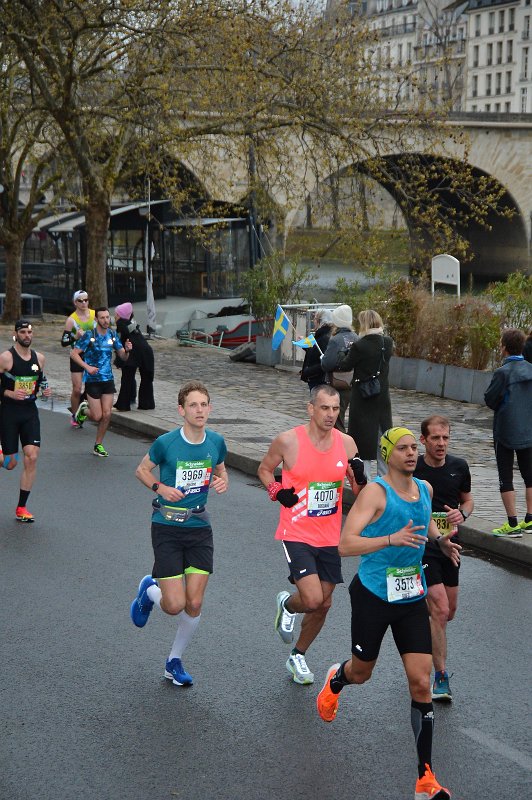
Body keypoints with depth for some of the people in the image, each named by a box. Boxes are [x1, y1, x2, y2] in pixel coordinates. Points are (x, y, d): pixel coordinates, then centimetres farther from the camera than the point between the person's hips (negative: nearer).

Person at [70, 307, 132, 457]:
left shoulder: (112, 335, 5)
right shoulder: (89, 336, -10)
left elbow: (123, 357, 10)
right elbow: (73, 353, -9)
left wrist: (127, 350, -12)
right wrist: (87, 367, -20)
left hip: (108, 380, 4)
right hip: (92, 380, -4)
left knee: (106, 415, -2)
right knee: (97, 416, -4)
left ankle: (98, 445, 14)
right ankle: (84, 409, 31)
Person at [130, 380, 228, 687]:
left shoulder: (216, 442, -2)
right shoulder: (165, 443, -12)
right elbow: (142, 470, 4)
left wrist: (222, 481, -5)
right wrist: (160, 487, -15)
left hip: (200, 527, 3)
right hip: (167, 527, -3)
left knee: (194, 604, -1)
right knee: (174, 605, -7)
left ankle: (175, 661, 23)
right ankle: (149, 590, 29)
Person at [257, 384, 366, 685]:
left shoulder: (346, 443, -2)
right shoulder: (288, 441, -11)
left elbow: (360, 494, 6)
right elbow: (265, 469, 7)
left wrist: (360, 477, -16)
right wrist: (277, 492, -10)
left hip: (330, 537, 4)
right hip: (296, 535, -4)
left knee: (324, 604, 11)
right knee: (313, 599, -18)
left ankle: (298, 656, 35)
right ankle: (287, 605, 19)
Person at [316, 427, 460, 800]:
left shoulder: (425, 489, 4)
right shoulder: (375, 492, -16)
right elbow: (345, 544, -26)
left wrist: (440, 538, 8)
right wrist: (391, 538, -38)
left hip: (412, 598, 4)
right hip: (373, 596, -4)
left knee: (421, 683, -4)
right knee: (361, 674, 14)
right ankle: (335, 680, 54)